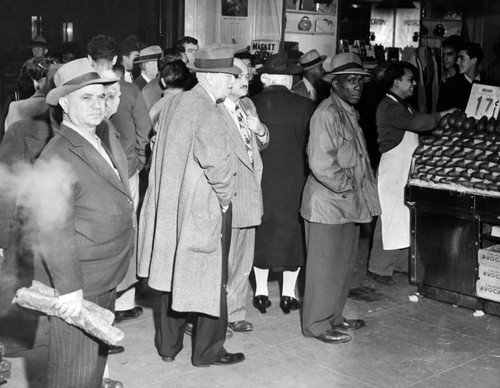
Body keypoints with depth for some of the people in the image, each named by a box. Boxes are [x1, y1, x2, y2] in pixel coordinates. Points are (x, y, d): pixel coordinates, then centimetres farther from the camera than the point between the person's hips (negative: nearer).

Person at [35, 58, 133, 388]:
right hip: (77, 285, -9)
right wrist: (69, 287, -25)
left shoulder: (107, 135, 5)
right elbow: (54, 232, -26)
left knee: (98, 351, 25)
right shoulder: (58, 159, -23)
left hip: (106, 278, 9)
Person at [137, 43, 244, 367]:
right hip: (204, 207, -8)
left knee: (174, 274, 17)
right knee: (210, 279, 6)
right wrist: (226, 195, -10)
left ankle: (168, 345, 29)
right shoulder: (207, 111, -18)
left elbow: (167, 153, 9)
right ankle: (207, 351, 18)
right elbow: (217, 161, -26)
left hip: (172, 204, 8)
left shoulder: (175, 103, 6)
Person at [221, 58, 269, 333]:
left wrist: (260, 130, -2)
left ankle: (235, 314, 31)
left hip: (249, 195, 8)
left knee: (243, 261, 17)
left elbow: (261, 145, 19)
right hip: (226, 198, -8)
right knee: (223, 262, 2)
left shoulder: (248, 106, 10)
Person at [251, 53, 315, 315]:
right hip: (294, 180, -1)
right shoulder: (304, 106, -9)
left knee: (261, 233, 14)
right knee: (292, 234, 12)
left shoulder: (251, 105, -7)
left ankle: (261, 292, 22)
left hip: (259, 181, 1)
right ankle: (288, 293, 19)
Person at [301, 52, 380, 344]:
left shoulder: (350, 112, 15)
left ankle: (333, 317, 30)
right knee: (326, 265, 0)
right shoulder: (327, 114, -17)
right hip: (328, 203, -10)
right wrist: (346, 186, -15)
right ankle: (317, 324, 13)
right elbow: (321, 163, -25)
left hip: (348, 203, 10)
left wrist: (364, 192, 11)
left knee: (345, 264, 17)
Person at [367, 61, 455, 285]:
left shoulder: (403, 105, 16)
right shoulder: (389, 107, -17)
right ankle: (378, 269, 7)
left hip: (406, 170, 10)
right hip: (392, 172, -10)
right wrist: (440, 116, -17)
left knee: (406, 220, 15)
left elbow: (416, 125, 11)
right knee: (390, 221, -4)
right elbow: (416, 123, -27)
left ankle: (405, 263, 26)